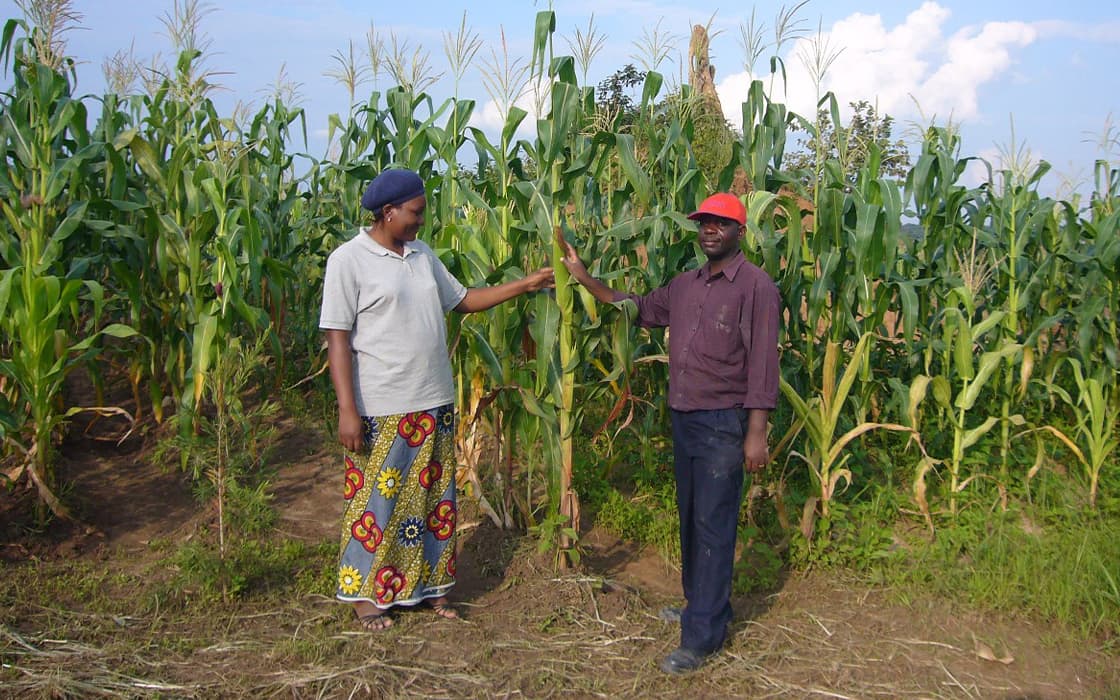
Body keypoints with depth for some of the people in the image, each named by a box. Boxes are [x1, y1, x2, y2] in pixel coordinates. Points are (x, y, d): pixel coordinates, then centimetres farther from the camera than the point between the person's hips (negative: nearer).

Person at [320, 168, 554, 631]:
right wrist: (347, 409, -18)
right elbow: (337, 338, -13)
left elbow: (463, 299, 19)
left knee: (434, 496, 13)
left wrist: (524, 285, 12)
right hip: (381, 409, -6)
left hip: (434, 403, 7)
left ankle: (429, 585, 28)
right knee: (377, 500, 5)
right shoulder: (349, 260, -10)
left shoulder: (423, 255, 10)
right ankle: (365, 593, 21)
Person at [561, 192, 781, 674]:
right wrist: (583, 277, 19)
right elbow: (638, 309, 25)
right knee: (690, 519, 17)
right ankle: (703, 607, 34)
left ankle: (701, 638, 3)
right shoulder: (684, 285, 12)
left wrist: (756, 433, -17)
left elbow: (762, 364, -14)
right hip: (683, 419, 8)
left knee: (713, 526, -4)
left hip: (724, 424, -8)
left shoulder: (756, 286, -10)